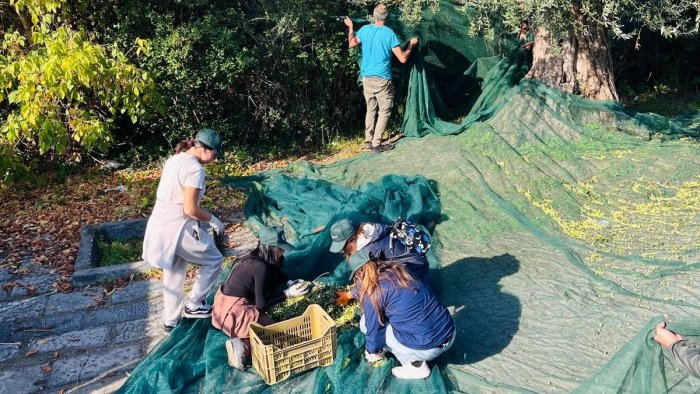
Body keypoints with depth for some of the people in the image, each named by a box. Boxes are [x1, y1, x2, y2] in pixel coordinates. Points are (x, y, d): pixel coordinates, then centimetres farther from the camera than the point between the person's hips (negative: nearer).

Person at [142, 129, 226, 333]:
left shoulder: (175, 159, 10)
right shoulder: (195, 168, -18)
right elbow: (190, 209, -22)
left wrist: (204, 218, 16)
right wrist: (212, 220, -6)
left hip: (161, 225, 9)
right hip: (177, 228, -9)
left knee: (173, 275, 22)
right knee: (214, 261, 12)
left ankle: (170, 321, 34)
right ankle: (194, 304, 19)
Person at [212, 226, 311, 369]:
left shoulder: (254, 257, 2)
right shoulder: (261, 267, -24)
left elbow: (276, 275, 20)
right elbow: (261, 305, -18)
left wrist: (291, 283, 3)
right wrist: (288, 294, -15)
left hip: (223, 301, 9)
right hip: (233, 311, -9)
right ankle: (243, 346, -14)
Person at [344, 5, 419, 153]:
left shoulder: (364, 30, 1)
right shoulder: (389, 33, -11)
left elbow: (351, 44, 20)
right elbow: (403, 59, -9)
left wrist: (350, 27, 34)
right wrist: (411, 46, 9)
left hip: (367, 78, 5)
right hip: (382, 79, -5)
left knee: (370, 110, 17)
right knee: (384, 111, 4)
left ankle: (368, 141, 18)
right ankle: (376, 144, -3)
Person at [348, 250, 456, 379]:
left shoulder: (374, 292, -11)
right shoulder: (398, 270, 9)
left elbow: (373, 328, -2)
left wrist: (374, 352, 18)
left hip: (428, 348, -7)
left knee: (366, 323, 7)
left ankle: (416, 366, 9)